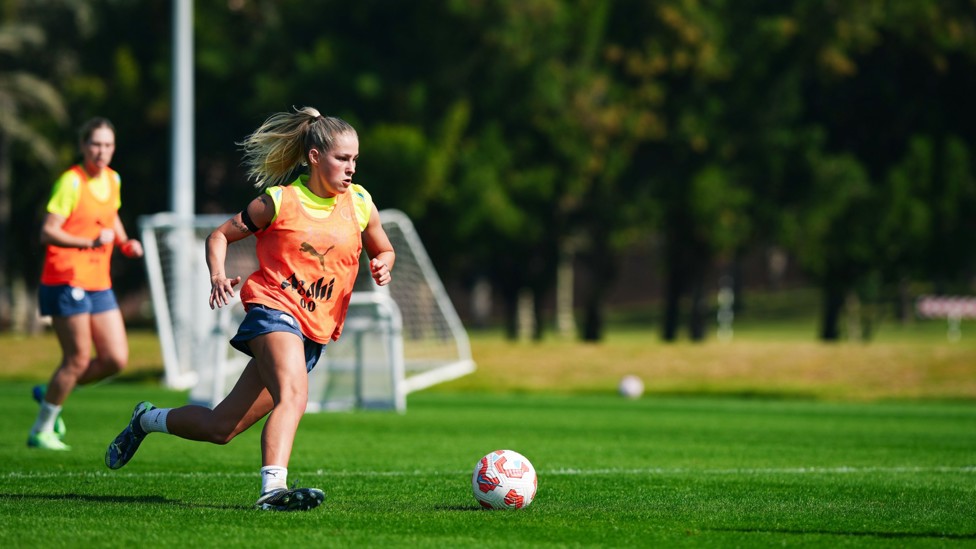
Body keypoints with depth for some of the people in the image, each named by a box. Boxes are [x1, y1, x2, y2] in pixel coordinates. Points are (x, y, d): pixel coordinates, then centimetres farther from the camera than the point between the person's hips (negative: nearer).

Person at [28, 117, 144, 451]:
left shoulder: (113, 180, 10)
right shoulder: (71, 182, -13)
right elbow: (48, 233, -19)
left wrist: (124, 242, 13)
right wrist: (91, 242, -31)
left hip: (99, 283, 7)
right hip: (67, 281, -7)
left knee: (116, 359, 1)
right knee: (78, 358, -6)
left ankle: (50, 394, 22)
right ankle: (41, 431, 10)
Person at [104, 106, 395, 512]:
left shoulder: (359, 203, 7)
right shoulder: (279, 201, -4)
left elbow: (384, 250, 22)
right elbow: (220, 235, 6)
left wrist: (382, 266, -2)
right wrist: (217, 275, -13)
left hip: (314, 332, 5)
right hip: (273, 310, -5)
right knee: (294, 394, -35)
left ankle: (147, 419, 32)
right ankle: (273, 488, -44)